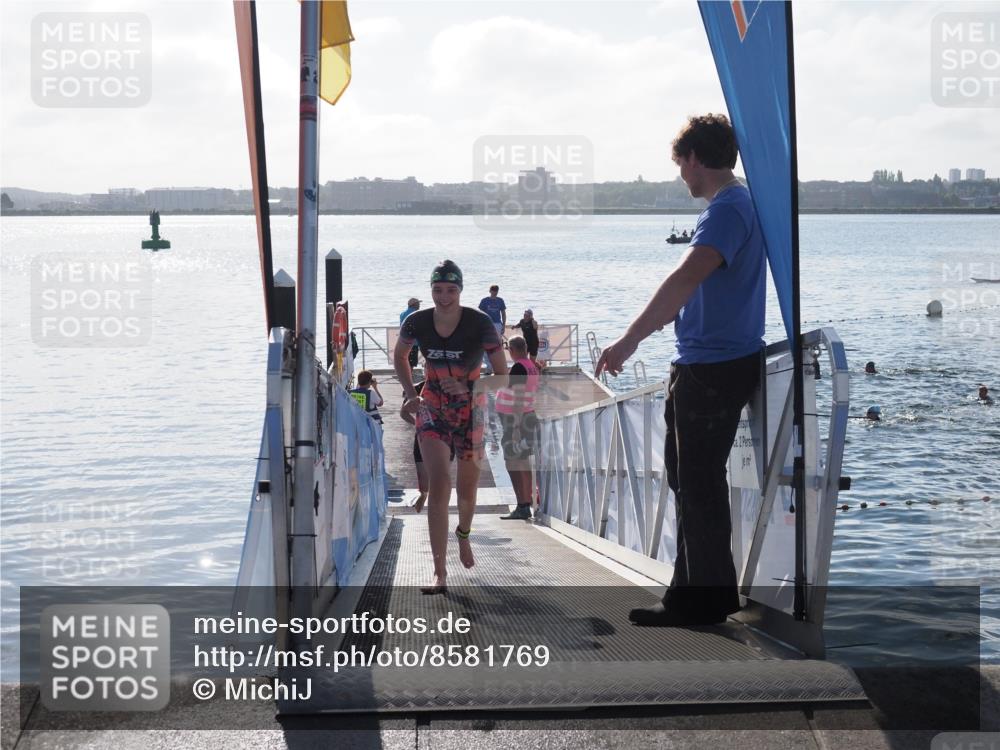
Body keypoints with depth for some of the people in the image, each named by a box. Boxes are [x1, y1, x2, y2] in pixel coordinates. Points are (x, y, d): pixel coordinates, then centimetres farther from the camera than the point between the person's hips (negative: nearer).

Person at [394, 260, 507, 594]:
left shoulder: (479, 323, -19)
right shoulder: (417, 322, -12)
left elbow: (503, 375, -15)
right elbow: (399, 356, 10)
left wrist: (466, 387, -29)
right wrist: (410, 394, -3)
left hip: (469, 410, 0)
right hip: (432, 409, 0)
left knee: (467, 489, 13)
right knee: (439, 484, -17)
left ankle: (463, 535, 50)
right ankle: (440, 574, -19)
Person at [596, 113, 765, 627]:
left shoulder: (727, 210, -17)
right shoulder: (735, 205, 16)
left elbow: (684, 280, -31)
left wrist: (629, 341, -35)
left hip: (714, 368, -10)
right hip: (704, 366, 10)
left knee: (698, 484, -3)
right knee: (690, 479, 16)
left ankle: (707, 599, 6)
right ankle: (692, 594, 24)